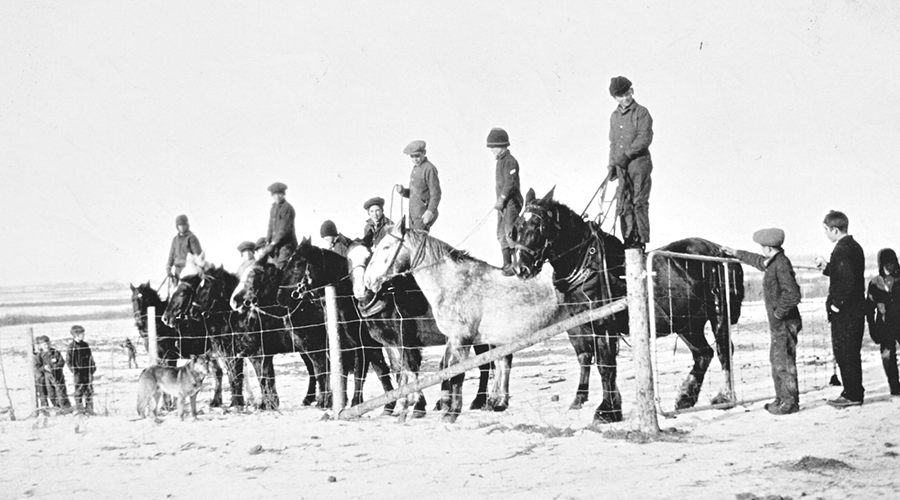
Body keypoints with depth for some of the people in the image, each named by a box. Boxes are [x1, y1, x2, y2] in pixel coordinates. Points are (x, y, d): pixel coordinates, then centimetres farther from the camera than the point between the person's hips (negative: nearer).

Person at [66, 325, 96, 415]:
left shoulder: (85, 345, 10)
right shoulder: (72, 346, -8)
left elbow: (90, 357, 17)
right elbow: (68, 360, -8)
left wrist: (93, 367, 7)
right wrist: (74, 370, -13)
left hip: (88, 372, 6)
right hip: (78, 373, -6)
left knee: (89, 390, 8)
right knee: (79, 391, 0)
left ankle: (89, 409, 15)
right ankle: (80, 409, 6)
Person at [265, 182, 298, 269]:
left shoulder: (287, 208, -12)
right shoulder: (274, 207, 14)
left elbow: (285, 229, -17)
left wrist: (273, 243, -19)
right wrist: (268, 241, 6)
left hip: (286, 243, -8)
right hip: (277, 244, 8)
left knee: (280, 266, -17)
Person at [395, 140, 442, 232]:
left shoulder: (429, 169, -13)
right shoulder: (415, 168, 16)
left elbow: (436, 193, -17)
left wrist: (430, 211, -27)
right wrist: (402, 191, 1)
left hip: (424, 215, -9)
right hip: (413, 214, 9)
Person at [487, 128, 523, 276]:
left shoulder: (509, 161, -15)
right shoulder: (500, 161, 15)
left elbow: (510, 183, -23)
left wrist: (501, 199, -23)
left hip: (511, 203, -10)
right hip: (503, 204, 10)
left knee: (510, 234, -10)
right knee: (501, 235, 11)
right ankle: (507, 264, 18)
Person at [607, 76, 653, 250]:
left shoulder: (642, 113, -2)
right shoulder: (614, 116, 17)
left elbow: (644, 139, -12)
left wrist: (627, 153, -17)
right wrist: (612, 164, 14)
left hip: (639, 164, -6)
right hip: (622, 168, 6)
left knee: (639, 202, -6)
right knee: (623, 205, 3)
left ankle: (641, 240, -4)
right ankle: (629, 240, 8)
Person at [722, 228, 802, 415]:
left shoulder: (782, 265, -21)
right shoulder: (772, 262, 9)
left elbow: (793, 295, -28)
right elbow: (758, 261, 33)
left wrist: (779, 312, -18)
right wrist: (736, 253, 41)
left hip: (784, 323, -10)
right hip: (778, 323, 10)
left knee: (784, 362, -6)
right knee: (776, 360, 16)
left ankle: (790, 402, -1)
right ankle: (781, 399, 23)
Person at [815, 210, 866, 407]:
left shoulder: (842, 250, -19)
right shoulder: (855, 247, 11)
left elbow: (847, 281, -27)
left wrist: (836, 304, -19)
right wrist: (826, 267, 15)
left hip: (844, 312, -10)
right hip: (857, 310, 10)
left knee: (844, 354, -2)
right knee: (851, 354, 16)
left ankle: (852, 394, 1)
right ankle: (854, 392, 22)